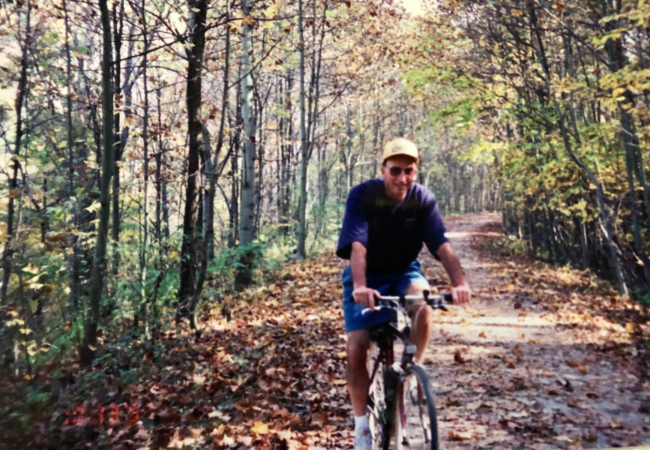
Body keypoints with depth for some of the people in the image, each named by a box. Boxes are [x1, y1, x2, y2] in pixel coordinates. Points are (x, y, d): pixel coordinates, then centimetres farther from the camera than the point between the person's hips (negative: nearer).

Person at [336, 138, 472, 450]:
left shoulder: (423, 199, -13)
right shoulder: (362, 195, -19)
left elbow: (442, 245, -23)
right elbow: (357, 246, -30)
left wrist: (460, 282, -39)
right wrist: (360, 286, -46)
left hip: (404, 273, 2)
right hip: (368, 276, -1)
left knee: (422, 301, -33)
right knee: (356, 350, -11)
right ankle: (362, 422, 11)